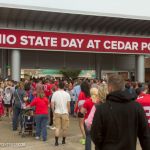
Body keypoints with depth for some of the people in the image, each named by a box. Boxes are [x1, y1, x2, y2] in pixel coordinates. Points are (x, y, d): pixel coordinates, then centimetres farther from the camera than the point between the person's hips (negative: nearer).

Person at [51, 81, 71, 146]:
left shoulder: (55, 94, -3)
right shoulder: (67, 94, -6)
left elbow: (52, 104, -3)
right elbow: (68, 104, -6)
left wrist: (53, 111, 10)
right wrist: (68, 111, 7)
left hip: (57, 112, 1)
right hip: (65, 113, -1)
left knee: (57, 127, 7)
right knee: (64, 128, 12)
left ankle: (56, 141, 1)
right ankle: (63, 140, 22)